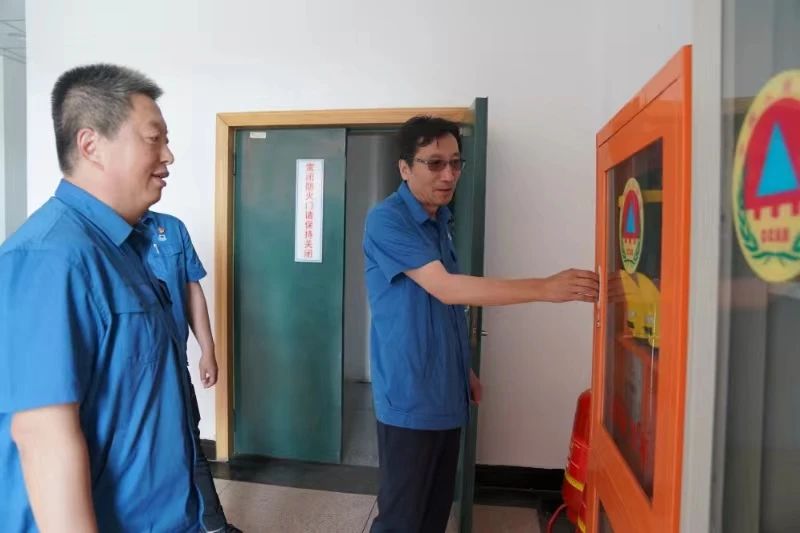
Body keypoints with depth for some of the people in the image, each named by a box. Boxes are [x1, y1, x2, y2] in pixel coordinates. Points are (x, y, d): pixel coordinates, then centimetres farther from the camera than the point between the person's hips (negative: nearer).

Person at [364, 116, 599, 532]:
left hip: (446, 393, 8)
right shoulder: (386, 220, -16)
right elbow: (445, 288, -26)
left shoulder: (440, 220, 10)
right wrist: (545, 288, -29)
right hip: (409, 398, -8)